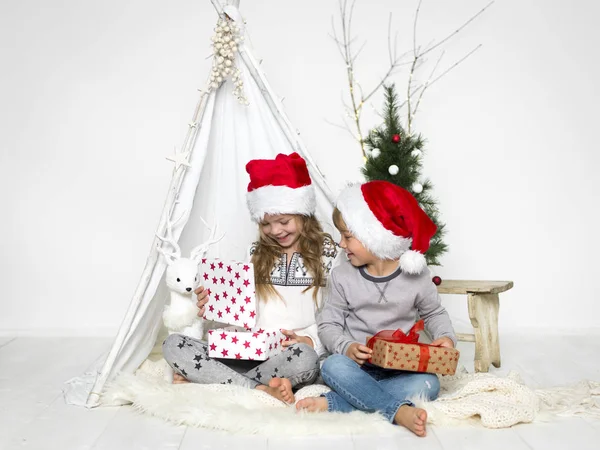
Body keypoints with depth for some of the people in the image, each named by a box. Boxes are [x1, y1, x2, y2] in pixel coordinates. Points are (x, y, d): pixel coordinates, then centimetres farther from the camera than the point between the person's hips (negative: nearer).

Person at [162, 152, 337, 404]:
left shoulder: (326, 252, 3)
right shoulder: (258, 253, 15)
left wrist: (311, 341, -18)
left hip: (290, 357, -4)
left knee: (304, 356, -40)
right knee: (173, 345, -16)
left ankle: (205, 378, -23)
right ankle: (265, 389, -26)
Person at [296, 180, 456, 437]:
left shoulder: (415, 274, -3)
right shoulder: (342, 276, -3)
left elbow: (434, 313, 12)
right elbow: (328, 324, 0)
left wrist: (445, 336, -9)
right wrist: (346, 347, -20)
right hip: (357, 364, 0)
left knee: (428, 384, -29)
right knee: (333, 366, -32)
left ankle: (333, 403, -30)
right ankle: (399, 411, -36)